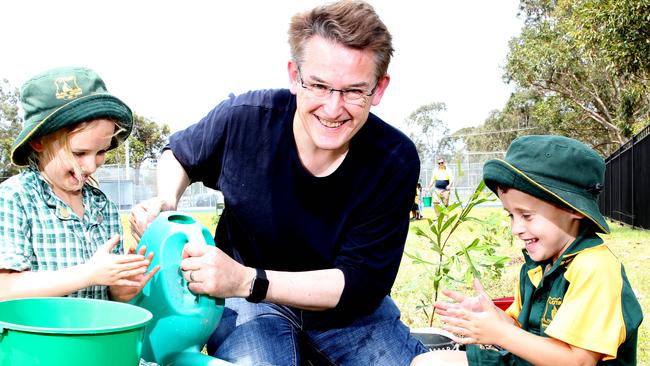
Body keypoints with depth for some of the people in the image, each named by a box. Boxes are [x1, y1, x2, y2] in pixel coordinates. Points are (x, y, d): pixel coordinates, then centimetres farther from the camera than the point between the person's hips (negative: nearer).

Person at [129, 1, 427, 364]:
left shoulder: (395, 161, -22)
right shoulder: (244, 118, -21)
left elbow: (360, 282, -23)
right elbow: (179, 154, 4)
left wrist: (247, 281, -35)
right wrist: (166, 204, -19)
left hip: (349, 304, 2)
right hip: (247, 299, -2)